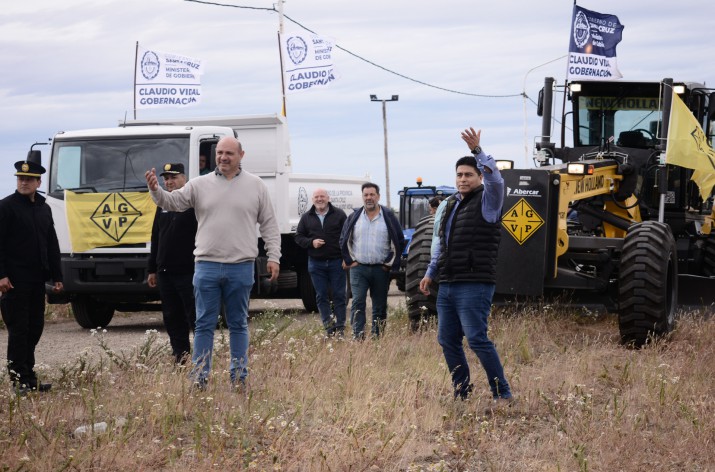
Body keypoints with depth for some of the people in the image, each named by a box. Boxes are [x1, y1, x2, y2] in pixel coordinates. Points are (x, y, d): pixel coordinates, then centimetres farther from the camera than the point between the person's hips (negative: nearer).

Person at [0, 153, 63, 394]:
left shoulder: (44, 208, 15)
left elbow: (52, 245, 19)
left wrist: (57, 276, 14)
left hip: (37, 279, 7)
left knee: (35, 328, 9)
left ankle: (29, 377, 16)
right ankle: (20, 379, -3)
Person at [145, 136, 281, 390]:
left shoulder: (256, 186, 6)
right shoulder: (200, 185, 7)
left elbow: (269, 224, 8)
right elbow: (173, 202, 2)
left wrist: (273, 257, 1)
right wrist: (155, 190, -19)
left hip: (241, 267, 0)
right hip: (207, 266, 0)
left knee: (238, 325, 8)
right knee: (204, 324, 3)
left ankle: (239, 376, 15)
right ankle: (199, 376, 6)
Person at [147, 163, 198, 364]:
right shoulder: (163, 205, 18)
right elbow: (156, 239, 23)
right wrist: (152, 269, 19)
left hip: (188, 272, -7)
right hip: (165, 272, 7)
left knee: (195, 316, -6)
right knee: (172, 318, 7)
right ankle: (180, 354, 13)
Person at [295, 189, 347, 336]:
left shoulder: (339, 215, 3)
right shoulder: (306, 217, 10)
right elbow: (298, 237, 11)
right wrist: (311, 242, -9)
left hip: (337, 262, -2)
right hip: (316, 263, 2)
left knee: (339, 295, 0)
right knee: (321, 296, 2)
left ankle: (340, 328, 4)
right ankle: (329, 328, 5)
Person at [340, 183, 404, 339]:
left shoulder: (389, 216, 2)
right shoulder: (354, 217, 6)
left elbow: (399, 242, 5)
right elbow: (344, 241, 13)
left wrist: (390, 263, 0)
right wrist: (350, 261, 4)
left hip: (381, 269, 0)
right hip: (358, 268, 0)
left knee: (380, 306, 5)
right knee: (357, 303, -12)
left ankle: (377, 337, 12)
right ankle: (358, 336, -15)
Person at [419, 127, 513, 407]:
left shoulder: (486, 202, -3)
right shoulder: (452, 204, 19)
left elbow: (496, 180, -26)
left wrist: (477, 151, -30)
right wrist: (431, 273, 27)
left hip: (474, 286, -8)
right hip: (447, 286, 8)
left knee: (476, 339, -14)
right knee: (447, 340, 9)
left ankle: (502, 394, -8)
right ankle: (461, 393, 18)